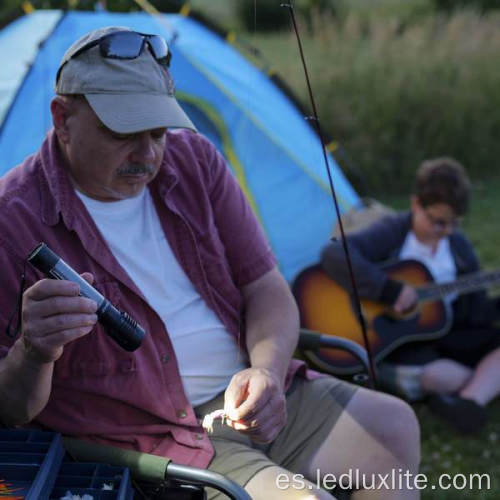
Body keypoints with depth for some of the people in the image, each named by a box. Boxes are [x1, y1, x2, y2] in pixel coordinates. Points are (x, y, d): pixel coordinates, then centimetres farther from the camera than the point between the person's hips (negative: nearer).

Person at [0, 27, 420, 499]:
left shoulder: (192, 159, 2)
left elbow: (265, 287, 5)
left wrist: (266, 370, -16)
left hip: (249, 396, 6)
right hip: (147, 437, -6)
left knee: (395, 429, 1)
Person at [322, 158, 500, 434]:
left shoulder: (459, 246, 6)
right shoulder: (392, 232, -10)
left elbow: (475, 310, 12)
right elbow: (335, 255, -28)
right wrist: (391, 289, -30)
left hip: (449, 335, 7)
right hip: (395, 341, -6)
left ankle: (468, 402, -34)